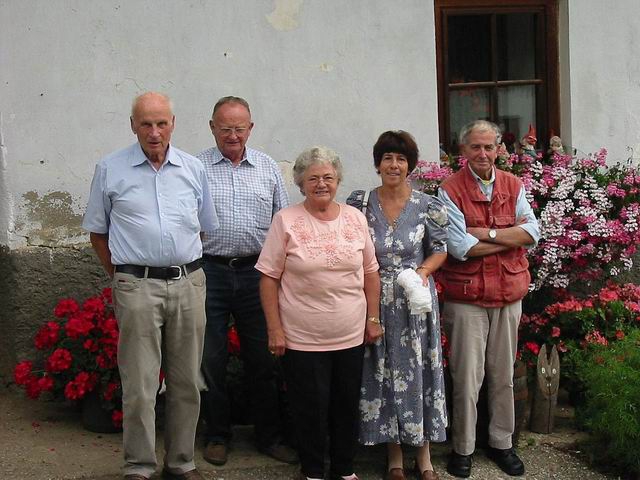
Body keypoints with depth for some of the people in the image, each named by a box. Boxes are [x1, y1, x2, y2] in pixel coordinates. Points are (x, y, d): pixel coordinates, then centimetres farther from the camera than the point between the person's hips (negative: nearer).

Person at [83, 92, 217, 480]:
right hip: (138, 287, -3)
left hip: (189, 284, 3)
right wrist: (120, 274, 5)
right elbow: (97, 231, 10)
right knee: (140, 385, -2)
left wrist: (187, 268, 13)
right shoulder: (111, 170, 2)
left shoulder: (193, 169, 9)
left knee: (186, 382, 9)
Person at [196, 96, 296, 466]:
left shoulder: (268, 168, 9)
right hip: (210, 272, -1)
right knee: (212, 359, 7)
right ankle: (218, 435, 23)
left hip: (256, 272, 2)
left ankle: (270, 436, 22)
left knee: (263, 358, 8)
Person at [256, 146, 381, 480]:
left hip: (351, 336, 3)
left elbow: (370, 273, 11)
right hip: (303, 338, -3)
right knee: (311, 408, 6)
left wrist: (373, 319, 8)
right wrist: (275, 329, -9)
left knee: (347, 405, 14)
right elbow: (269, 278, -6)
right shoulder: (286, 221, -7)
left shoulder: (355, 218, 4)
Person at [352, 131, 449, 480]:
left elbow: (440, 250, 5)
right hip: (375, 302, 1)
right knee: (382, 373, 7)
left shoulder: (428, 206, -3)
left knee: (418, 370, 6)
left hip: (416, 300, 0)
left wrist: (423, 271, -14)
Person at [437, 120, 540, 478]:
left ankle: (502, 443, 28)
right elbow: (460, 247, -17)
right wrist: (512, 236, -11)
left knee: (504, 374, 13)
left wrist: (487, 233, -15)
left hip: (509, 294, 4)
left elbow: (533, 233, -5)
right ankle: (463, 448, 17)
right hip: (467, 297, -4)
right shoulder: (450, 191, -7)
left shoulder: (513, 186, 7)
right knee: (467, 377, 2)